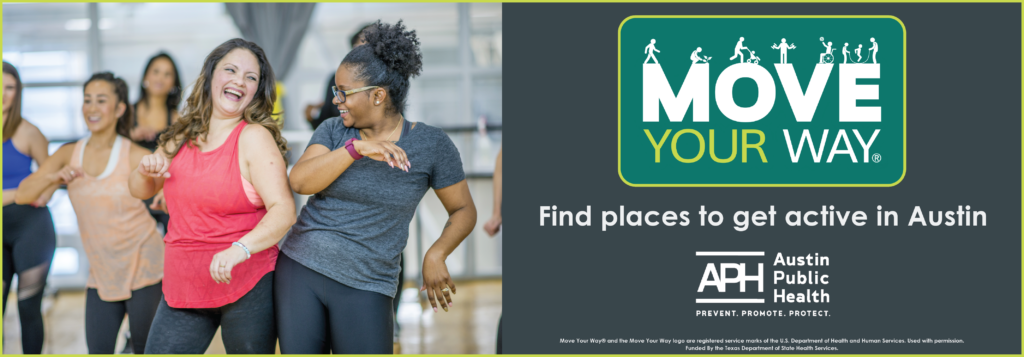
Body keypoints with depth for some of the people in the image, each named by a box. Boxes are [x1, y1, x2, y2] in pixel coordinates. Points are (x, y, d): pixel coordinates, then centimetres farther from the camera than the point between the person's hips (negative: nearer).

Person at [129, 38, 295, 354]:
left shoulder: (254, 138, -10)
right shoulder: (183, 136, 9)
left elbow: (283, 210, -21)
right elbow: (141, 191, 21)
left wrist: (240, 249, -36)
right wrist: (146, 170, -2)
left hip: (247, 288, -5)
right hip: (183, 288, 5)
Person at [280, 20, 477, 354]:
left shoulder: (431, 145, -3)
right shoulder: (333, 131, 3)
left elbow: (463, 210, 4)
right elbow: (299, 181, -13)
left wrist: (436, 255, -14)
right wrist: (357, 148, -25)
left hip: (364, 287, -3)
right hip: (299, 268, 3)